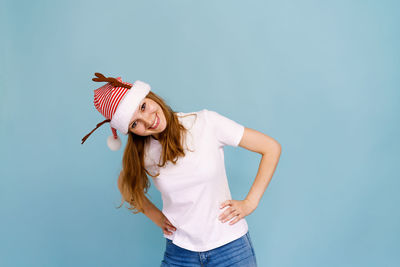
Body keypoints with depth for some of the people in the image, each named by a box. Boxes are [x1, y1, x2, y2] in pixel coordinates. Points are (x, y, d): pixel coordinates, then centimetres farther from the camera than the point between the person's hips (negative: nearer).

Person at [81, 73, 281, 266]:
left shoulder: (205, 122, -13)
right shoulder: (141, 153, -5)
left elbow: (272, 148, -8)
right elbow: (126, 185, 18)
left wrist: (249, 204, -11)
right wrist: (156, 217, 5)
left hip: (230, 247, -2)